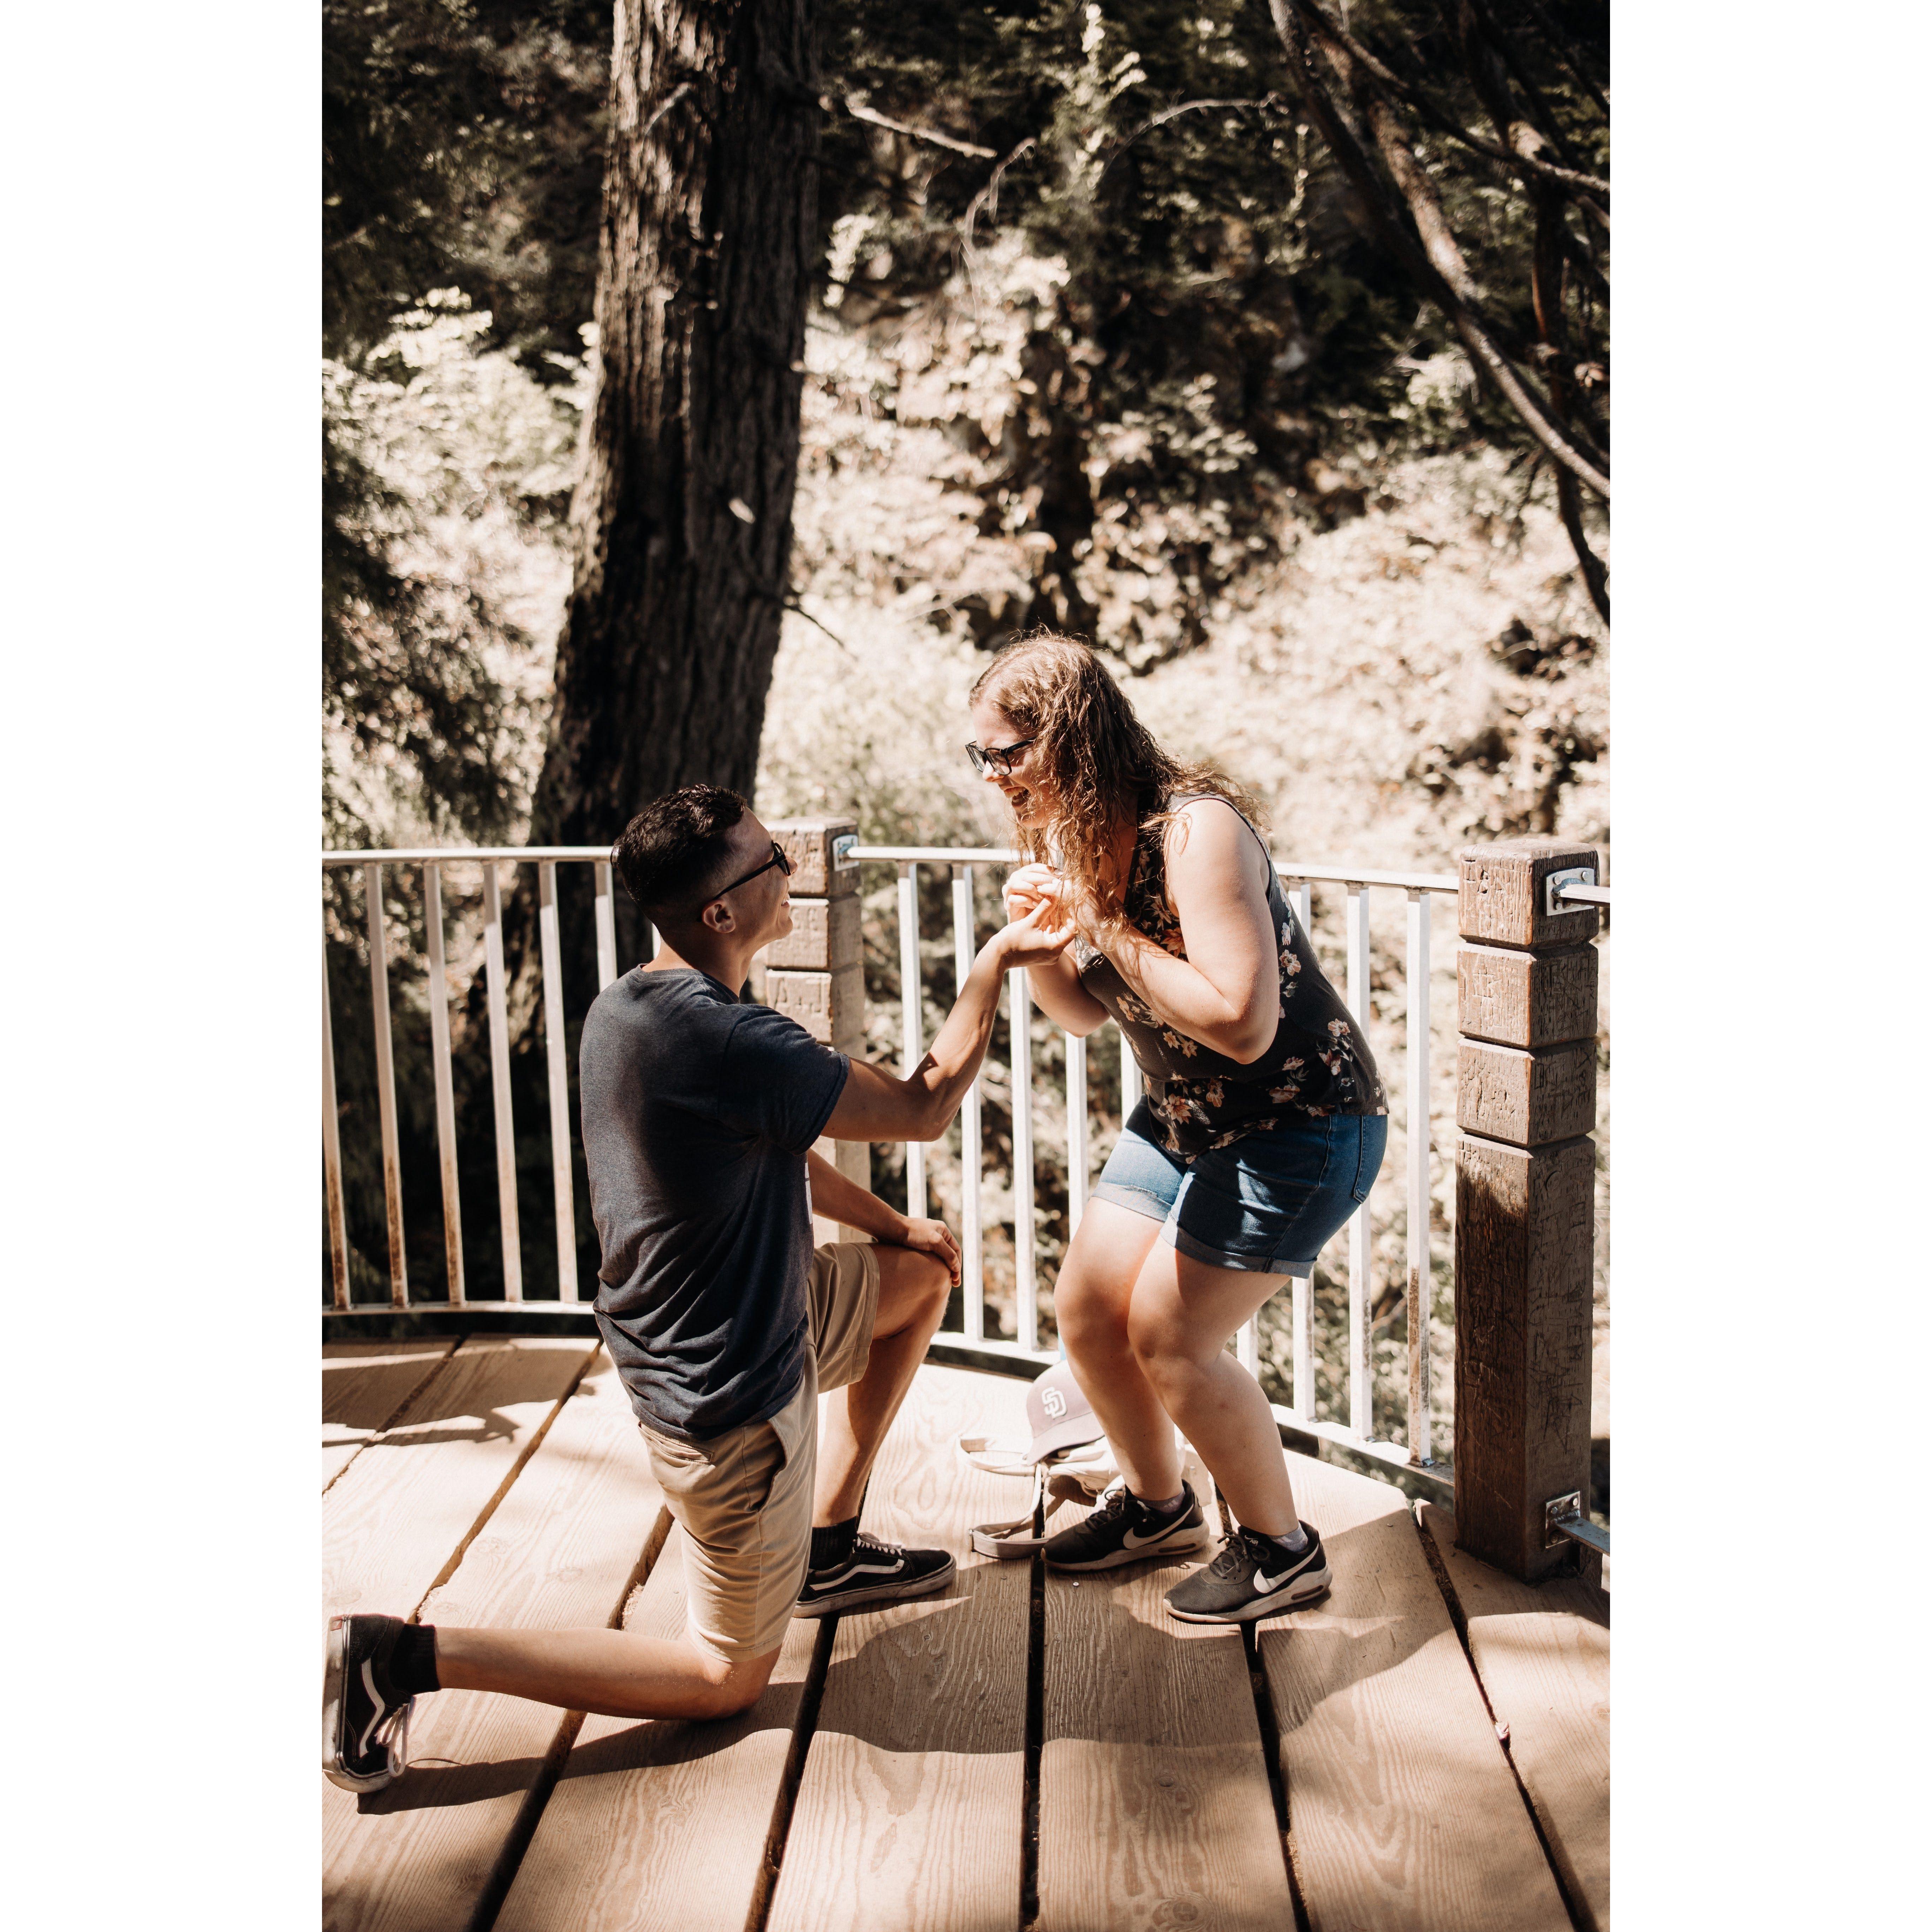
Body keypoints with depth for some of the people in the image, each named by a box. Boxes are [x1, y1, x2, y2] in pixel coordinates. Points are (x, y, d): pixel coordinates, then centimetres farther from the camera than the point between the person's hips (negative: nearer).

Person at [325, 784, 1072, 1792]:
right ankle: (407, 1658, 1)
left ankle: (827, 1549, 31)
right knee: (728, 1678, 8)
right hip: (732, 1400, -9)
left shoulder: (627, 1006, -1)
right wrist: (994, 965, -9)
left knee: (923, 1275, 25)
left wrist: (894, 1226, 20)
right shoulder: (725, 1041, -31)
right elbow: (922, 1109, -19)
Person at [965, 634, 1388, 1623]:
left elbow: (1243, 1025, -34)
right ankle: (1157, 1504, 34)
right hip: (1183, 1116, 9)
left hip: (1300, 1121, -8)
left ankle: (1281, 1549, 14)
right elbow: (1086, 1010, 8)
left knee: (1168, 1335, -8)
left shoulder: (1197, 831, -27)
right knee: (1086, 1308, 9)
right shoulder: (1066, 837, -1)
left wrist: (1104, 926, -30)